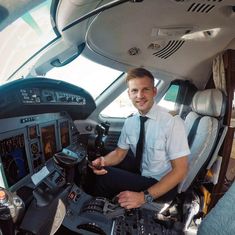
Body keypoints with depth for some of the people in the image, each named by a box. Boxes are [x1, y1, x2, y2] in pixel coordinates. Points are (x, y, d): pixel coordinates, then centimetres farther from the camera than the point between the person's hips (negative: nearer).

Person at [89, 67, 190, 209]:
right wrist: (104, 161, -18)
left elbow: (180, 170, -20)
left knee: (104, 177, -19)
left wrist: (145, 196, -28)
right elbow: (120, 153, 5)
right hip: (140, 172, 6)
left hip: (163, 184, -5)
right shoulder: (130, 122, -5)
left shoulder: (173, 123, -23)